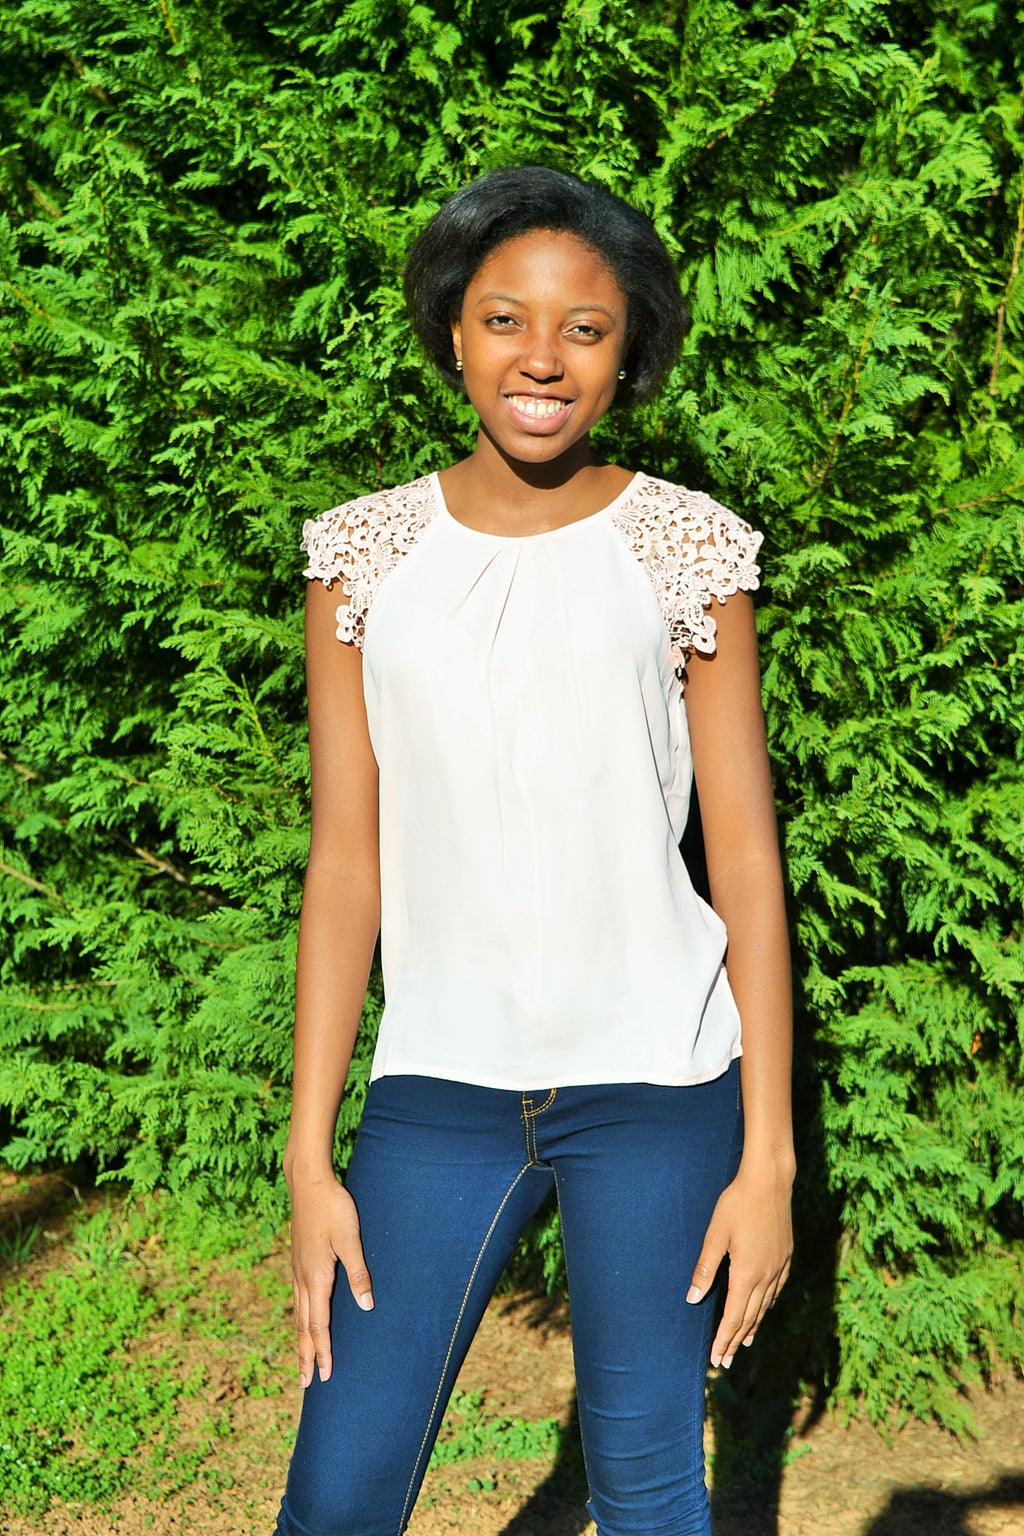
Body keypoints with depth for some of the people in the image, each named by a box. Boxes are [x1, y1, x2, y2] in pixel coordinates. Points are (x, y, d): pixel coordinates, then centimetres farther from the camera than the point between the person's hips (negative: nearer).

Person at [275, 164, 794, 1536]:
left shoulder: (685, 549, -1)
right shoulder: (367, 553, 3)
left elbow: (747, 860, 0)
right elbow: (344, 865, 3)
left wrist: (769, 1159, -3)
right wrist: (309, 1157, 0)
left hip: (655, 1084, -1)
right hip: (441, 1084, 1)